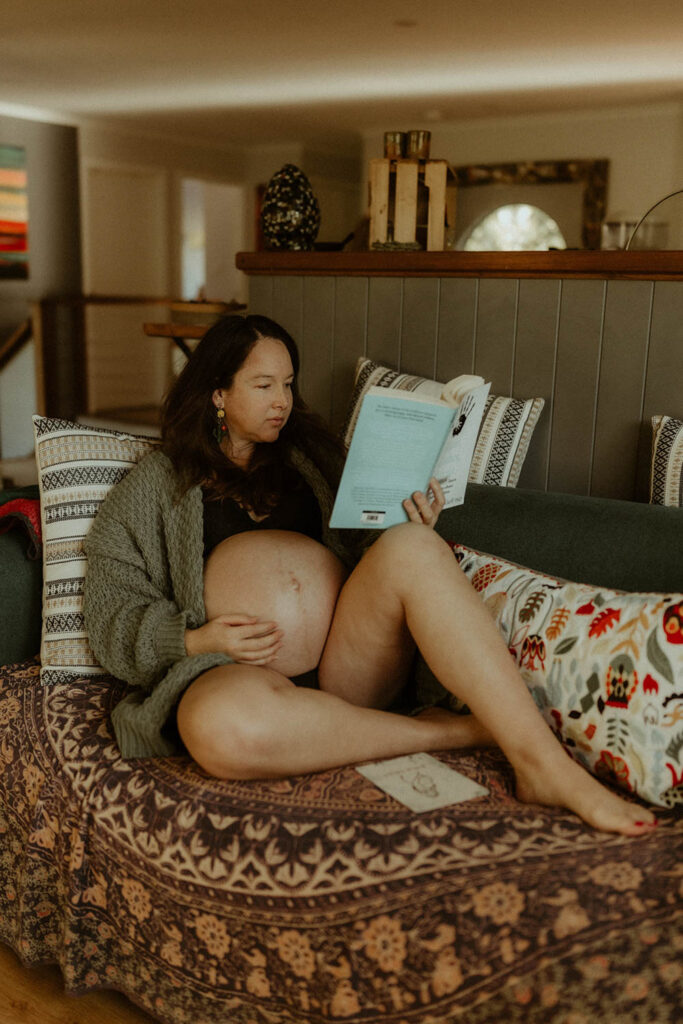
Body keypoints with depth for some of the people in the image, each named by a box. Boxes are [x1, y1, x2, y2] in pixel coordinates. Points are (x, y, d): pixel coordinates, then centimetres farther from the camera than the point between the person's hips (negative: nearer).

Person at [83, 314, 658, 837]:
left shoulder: (310, 454, 23)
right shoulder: (155, 486, 14)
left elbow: (367, 547, 22)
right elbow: (112, 620, 9)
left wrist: (414, 531, -1)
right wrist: (197, 639, -10)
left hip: (345, 662, 3)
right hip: (238, 670, -2)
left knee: (410, 547, -27)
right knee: (220, 728, -40)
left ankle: (545, 765, -34)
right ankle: (450, 733, -24)